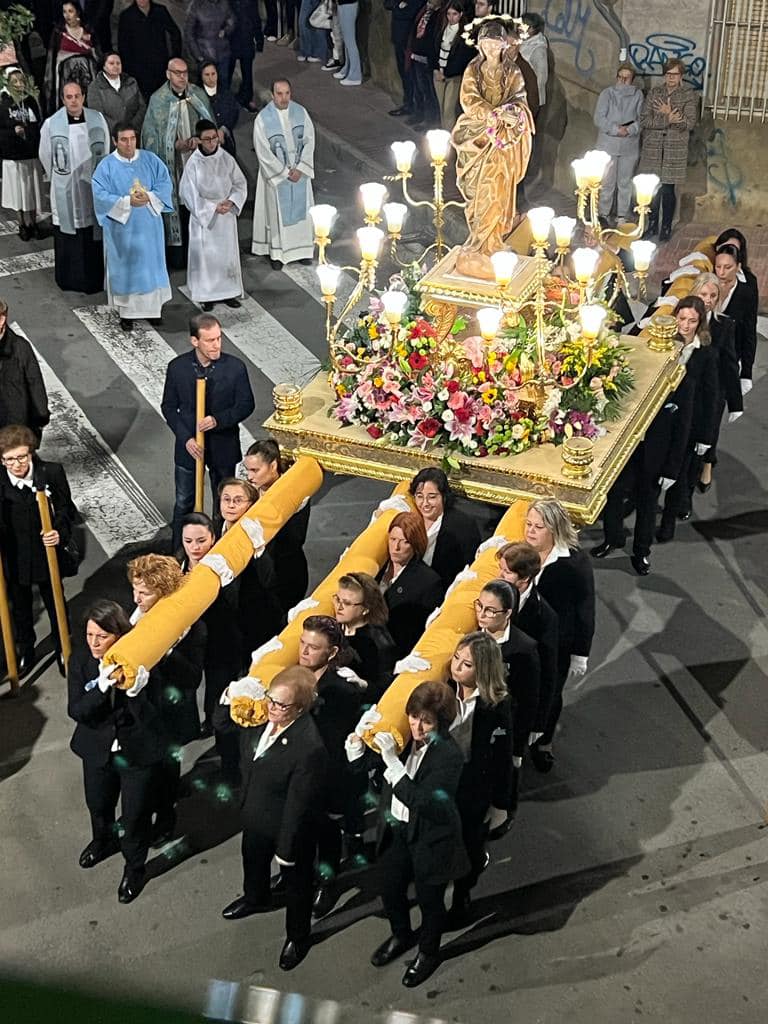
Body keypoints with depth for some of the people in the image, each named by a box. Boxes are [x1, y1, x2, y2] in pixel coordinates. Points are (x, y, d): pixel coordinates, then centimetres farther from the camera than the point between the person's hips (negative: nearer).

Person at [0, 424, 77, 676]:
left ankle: (63, 651, 41)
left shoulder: (52, 473, -17)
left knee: (55, 605, 19)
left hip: (46, 555, -1)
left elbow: (66, 510, -9)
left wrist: (60, 534, -26)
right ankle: (26, 653, 42)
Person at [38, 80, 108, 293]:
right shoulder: (51, 124, -10)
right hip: (65, 190, -2)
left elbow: (105, 151, 7)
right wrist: (58, 179, 12)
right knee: (68, 234, 3)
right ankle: (70, 279, 14)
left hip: (93, 186, 2)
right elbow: (45, 157, 3)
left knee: (94, 233, 8)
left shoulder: (97, 119, -4)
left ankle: (94, 277, 20)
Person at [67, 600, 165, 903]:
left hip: (138, 752, -4)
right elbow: (75, 711, -20)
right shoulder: (80, 659, -16)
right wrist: (102, 687, -36)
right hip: (98, 750, 4)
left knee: (135, 815, 14)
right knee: (98, 805, 29)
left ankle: (134, 868, 42)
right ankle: (104, 841, 62)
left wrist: (134, 692, -43)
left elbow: (150, 719, -24)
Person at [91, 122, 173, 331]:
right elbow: (101, 195, -13)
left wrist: (149, 197, -21)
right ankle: (126, 311, 14)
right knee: (125, 267, 5)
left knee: (150, 264, 11)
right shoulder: (106, 166, -7)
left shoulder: (150, 160, 1)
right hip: (122, 227, -2)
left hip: (148, 226, 3)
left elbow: (165, 183, -2)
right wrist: (127, 201, -25)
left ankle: (152, 306, 24)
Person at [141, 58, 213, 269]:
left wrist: (198, 139, -8)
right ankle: (177, 255, 9)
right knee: (175, 206, 1)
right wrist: (176, 144, -15)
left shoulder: (198, 95, 3)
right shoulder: (158, 100, -6)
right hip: (171, 163, -3)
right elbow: (151, 135, -4)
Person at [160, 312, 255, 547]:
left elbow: (246, 404, -6)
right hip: (188, 446, 0)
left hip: (223, 446, 0)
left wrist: (218, 420, -22)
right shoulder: (177, 367, -11)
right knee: (184, 504, 12)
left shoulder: (235, 367, -13)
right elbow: (169, 407, -2)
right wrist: (186, 438, -14)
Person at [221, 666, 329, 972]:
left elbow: (298, 805, -28)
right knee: (253, 860, 37)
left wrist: (287, 848, -19)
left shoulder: (310, 747, -40)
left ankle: (298, 936, 48)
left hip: (289, 827, -8)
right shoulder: (262, 716, -18)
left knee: (296, 883, 21)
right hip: (256, 815, 8)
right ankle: (256, 898, 70)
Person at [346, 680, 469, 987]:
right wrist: (357, 751, -15)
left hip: (429, 838, -6)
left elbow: (423, 802, -35)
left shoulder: (449, 755, -27)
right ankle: (401, 936, 53)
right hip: (395, 829, 6)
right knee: (390, 888, 24)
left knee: (429, 898, 16)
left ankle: (428, 952, 43)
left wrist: (393, 763, -40)